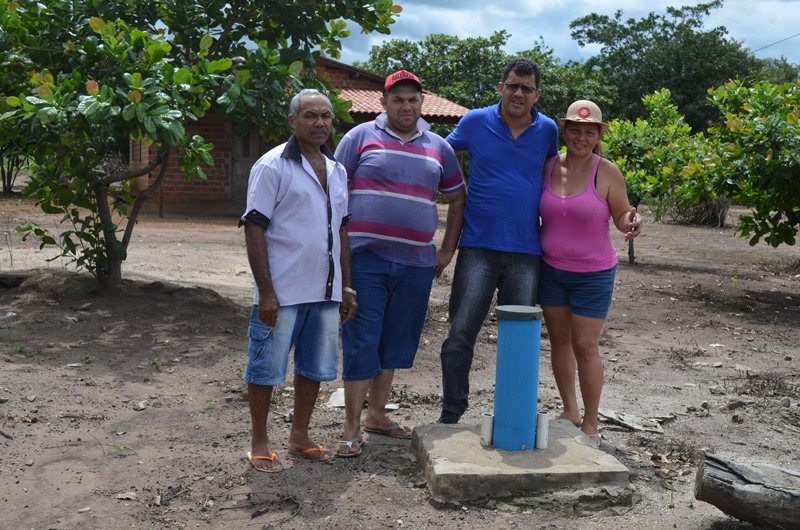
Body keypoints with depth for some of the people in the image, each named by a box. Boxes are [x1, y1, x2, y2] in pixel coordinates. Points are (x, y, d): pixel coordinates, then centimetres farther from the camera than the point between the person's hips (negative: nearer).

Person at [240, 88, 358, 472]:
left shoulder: (337, 170, 13)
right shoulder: (273, 166, -7)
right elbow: (254, 228, -11)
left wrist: (346, 287, 15)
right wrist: (265, 291, -17)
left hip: (325, 292, 7)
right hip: (282, 292, -6)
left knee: (315, 367, 15)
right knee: (267, 368, 4)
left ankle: (299, 436, 30)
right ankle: (260, 443, 20)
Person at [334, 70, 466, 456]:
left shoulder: (439, 148, 13)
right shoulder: (361, 138, 3)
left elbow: (457, 199, 20)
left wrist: (447, 250, 12)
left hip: (417, 263, 4)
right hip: (366, 258, -4)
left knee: (394, 343, 12)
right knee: (361, 344, -2)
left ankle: (377, 414, 27)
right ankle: (351, 428, 7)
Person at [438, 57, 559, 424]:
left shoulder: (547, 130, 6)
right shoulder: (475, 122, 0)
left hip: (526, 252, 2)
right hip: (479, 246, -2)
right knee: (460, 335, -5)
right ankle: (450, 414, 9)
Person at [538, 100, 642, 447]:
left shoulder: (607, 173, -10)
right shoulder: (548, 167, 0)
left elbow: (622, 216, -5)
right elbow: (536, 212, 11)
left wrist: (632, 222, -27)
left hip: (593, 275, -4)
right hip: (551, 269, 4)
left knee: (585, 346, -3)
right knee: (559, 340, 11)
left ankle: (590, 424, 10)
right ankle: (570, 411, 27)